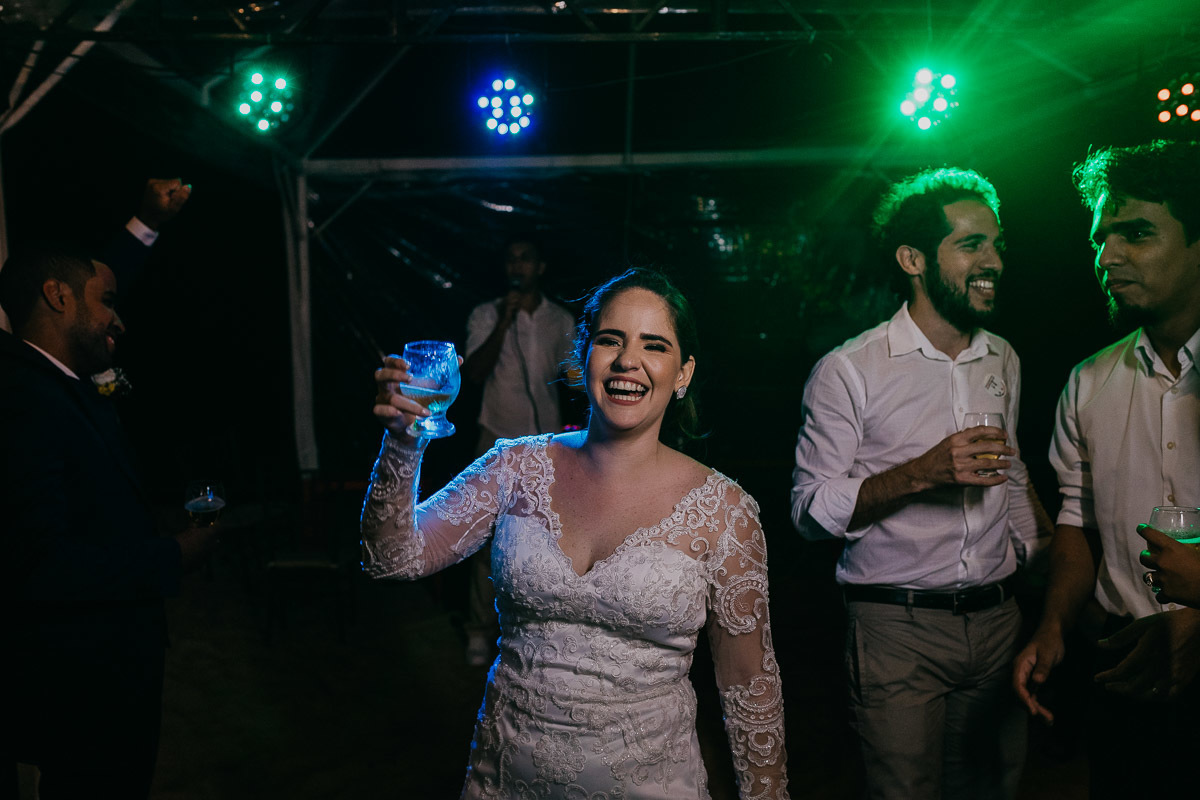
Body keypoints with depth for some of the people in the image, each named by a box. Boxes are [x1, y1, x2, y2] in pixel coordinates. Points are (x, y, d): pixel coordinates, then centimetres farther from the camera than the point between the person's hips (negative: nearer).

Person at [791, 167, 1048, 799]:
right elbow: (809, 509, -13)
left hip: (999, 620, 5)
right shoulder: (848, 371, -10)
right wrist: (920, 474, -23)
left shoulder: (1004, 361, 9)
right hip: (898, 627, -5)